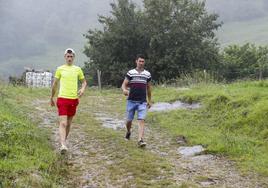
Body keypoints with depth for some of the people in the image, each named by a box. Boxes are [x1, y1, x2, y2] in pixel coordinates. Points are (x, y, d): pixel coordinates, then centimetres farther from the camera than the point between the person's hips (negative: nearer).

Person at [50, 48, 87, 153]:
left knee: (69, 123, 12)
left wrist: (83, 89, -4)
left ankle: (64, 142, 28)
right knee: (63, 123, -13)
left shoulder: (78, 69, 8)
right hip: (62, 98, -3)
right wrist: (51, 98, 13)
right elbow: (55, 84, 10)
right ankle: (63, 145, -20)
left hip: (74, 99, 3)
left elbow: (84, 82, 18)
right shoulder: (60, 69, 3)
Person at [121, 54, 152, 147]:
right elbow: (124, 85, -3)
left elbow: (149, 88, 15)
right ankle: (128, 131, 39)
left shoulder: (147, 74, 6)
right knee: (129, 120, 8)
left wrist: (149, 100, 16)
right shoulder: (130, 73, -1)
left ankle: (140, 140, -15)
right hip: (131, 101, 0)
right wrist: (124, 90, -26)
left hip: (142, 102, 1)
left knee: (141, 120, -12)